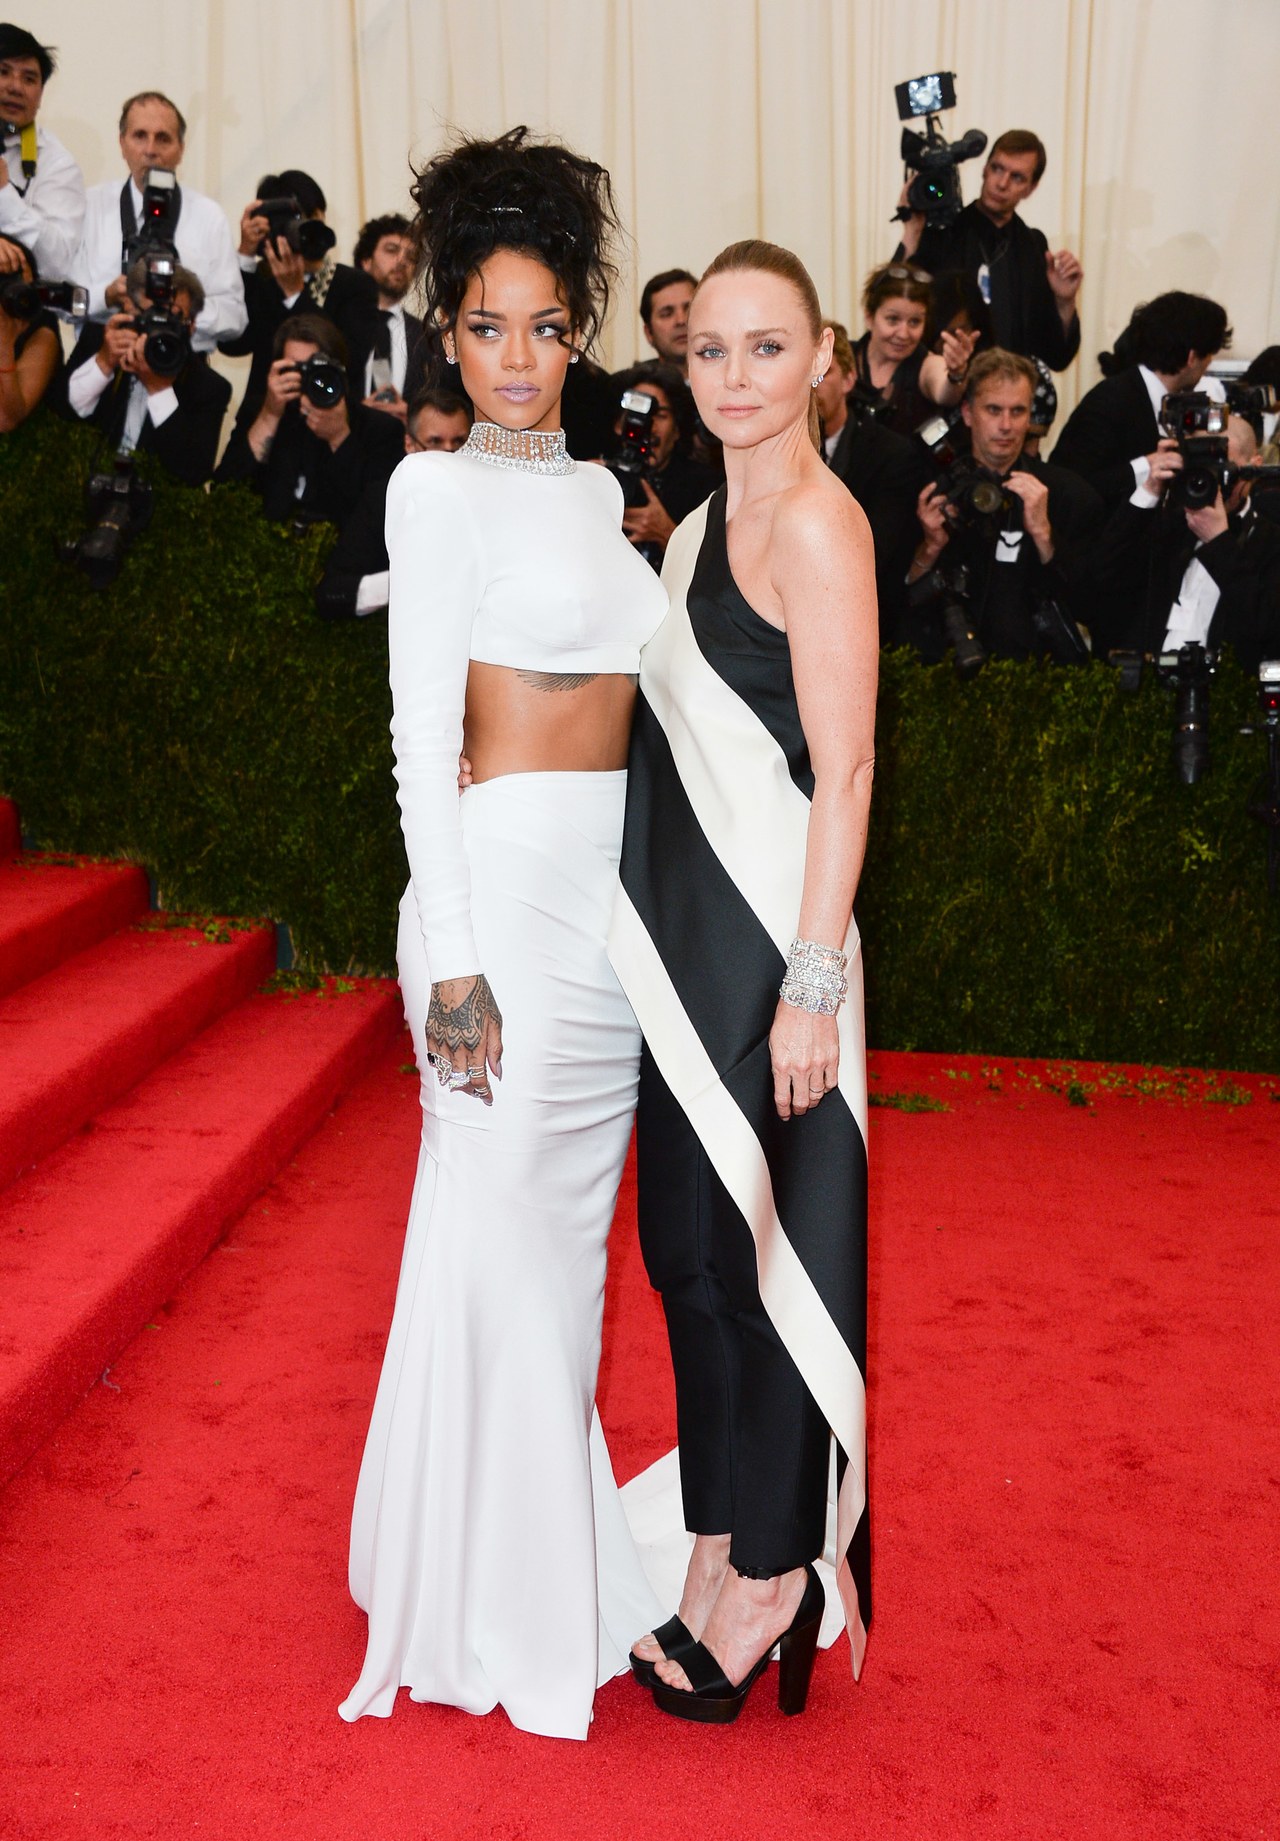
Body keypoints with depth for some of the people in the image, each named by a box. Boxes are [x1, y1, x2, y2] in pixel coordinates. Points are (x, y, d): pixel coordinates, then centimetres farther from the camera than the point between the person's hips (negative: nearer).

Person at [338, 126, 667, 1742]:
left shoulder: (596, 489, 15)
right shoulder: (440, 486, -6)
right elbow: (421, 730, -11)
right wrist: (452, 956, -16)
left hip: (609, 883, 7)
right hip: (503, 878, -7)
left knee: (573, 1217, 15)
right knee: (500, 1215, -1)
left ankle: (556, 1530, 32)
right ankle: (489, 1592, 16)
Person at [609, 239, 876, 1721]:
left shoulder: (816, 521, -13)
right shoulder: (709, 516, 15)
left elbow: (845, 768, -17)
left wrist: (812, 983, -19)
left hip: (767, 933, -9)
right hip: (687, 930, 9)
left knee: (762, 1248, 2)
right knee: (685, 1241, 15)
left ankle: (766, 1577, 20)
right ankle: (719, 1540, 31)